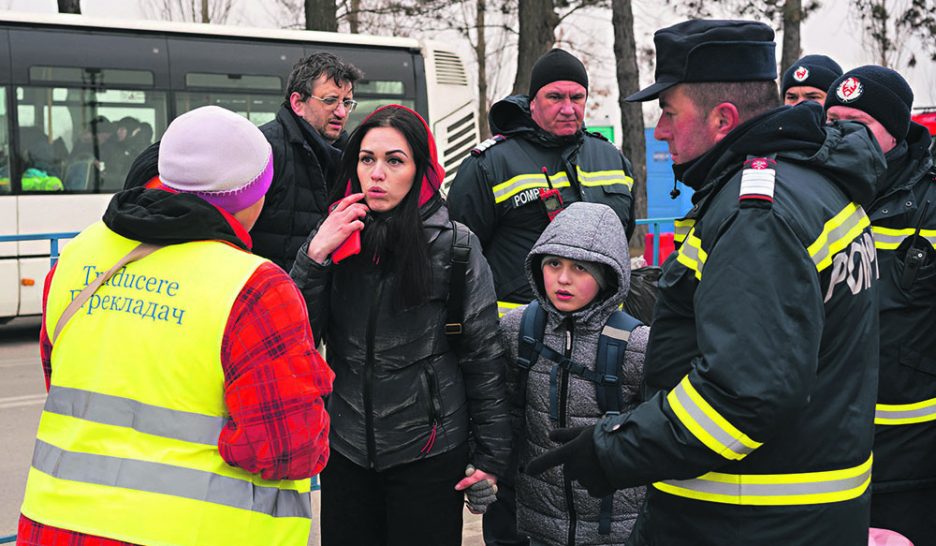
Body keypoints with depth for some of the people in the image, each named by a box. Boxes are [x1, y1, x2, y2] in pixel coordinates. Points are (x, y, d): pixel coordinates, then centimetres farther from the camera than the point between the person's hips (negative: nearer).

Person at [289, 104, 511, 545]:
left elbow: (484, 356, -4)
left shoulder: (455, 246, -7)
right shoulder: (334, 237, 2)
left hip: (429, 453, -3)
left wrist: (490, 456, -4)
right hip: (345, 448, 3)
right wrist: (315, 256, -14)